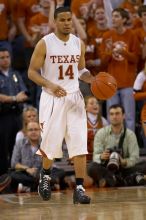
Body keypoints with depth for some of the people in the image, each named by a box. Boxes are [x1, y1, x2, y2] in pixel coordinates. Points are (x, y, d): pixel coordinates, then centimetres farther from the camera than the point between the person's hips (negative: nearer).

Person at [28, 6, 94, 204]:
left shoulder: (79, 43, 5)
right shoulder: (45, 43, -7)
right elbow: (32, 72, -6)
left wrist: (94, 80, -2)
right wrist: (50, 85, -22)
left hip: (74, 98, 3)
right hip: (52, 99, -3)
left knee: (80, 145, -8)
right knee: (50, 143, 4)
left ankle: (79, 189, -6)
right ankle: (45, 176, 34)